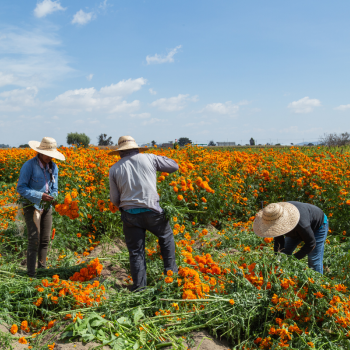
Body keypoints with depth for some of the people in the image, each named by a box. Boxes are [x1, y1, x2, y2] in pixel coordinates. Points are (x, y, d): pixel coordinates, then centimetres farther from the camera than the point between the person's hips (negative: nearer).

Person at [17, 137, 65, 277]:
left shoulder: (53, 167, 6)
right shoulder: (29, 165, -14)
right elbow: (21, 188, -15)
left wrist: (54, 197, -11)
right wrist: (40, 196, -23)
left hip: (47, 207, 6)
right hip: (32, 206, -6)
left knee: (45, 239, 9)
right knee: (34, 239, -9)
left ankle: (42, 267, 21)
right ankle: (31, 271, -1)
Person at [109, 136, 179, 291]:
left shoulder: (114, 169, 7)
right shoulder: (149, 159, 3)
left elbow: (114, 200, 9)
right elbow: (174, 166, 14)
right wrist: (158, 163, 28)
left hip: (129, 214, 1)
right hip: (151, 211, -1)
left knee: (136, 251, 12)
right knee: (166, 236, 25)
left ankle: (139, 286, 15)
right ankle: (171, 271, 29)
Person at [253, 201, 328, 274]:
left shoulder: (301, 223, -46)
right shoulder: (274, 217, -28)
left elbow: (311, 243, -30)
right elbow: (278, 240, -14)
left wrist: (294, 258, -29)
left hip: (318, 225, -6)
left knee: (314, 261, -10)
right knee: (284, 253, 5)